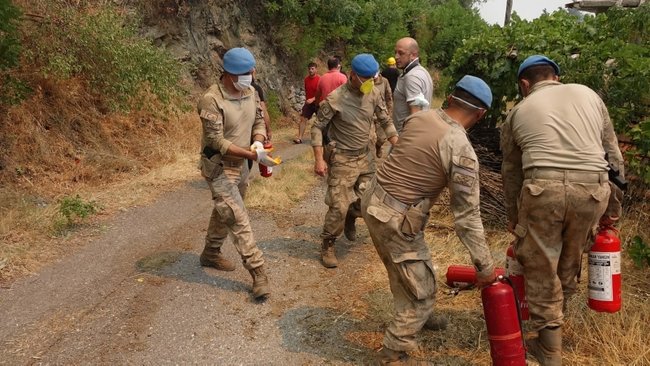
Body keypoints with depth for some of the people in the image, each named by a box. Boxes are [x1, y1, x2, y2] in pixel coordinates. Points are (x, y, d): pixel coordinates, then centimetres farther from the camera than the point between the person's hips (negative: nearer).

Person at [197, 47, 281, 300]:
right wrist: (252, 155, -32)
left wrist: (258, 143, -15)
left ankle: (210, 254, 41)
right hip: (219, 167, -8)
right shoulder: (211, 100, -24)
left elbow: (259, 121, 8)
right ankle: (258, 272, -3)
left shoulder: (251, 92, -1)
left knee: (224, 213, 21)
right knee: (238, 220, -9)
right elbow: (216, 142, -25)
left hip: (240, 164, 8)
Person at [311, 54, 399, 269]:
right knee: (339, 206, -7)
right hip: (342, 159, -5)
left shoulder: (374, 94, -2)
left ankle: (350, 219, 42)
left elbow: (386, 122, 8)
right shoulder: (336, 98, -16)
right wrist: (319, 159, -17)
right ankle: (327, 246, 13)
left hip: (364, 157, 5)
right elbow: (318, 127, -11)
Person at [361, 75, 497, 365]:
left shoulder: (419, 116, 1)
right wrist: (485, 265, -5)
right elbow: (467, 216, -15)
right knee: (421, 291, 10)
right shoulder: (462, 152, -19)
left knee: (407, 270, 30)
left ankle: (418, 315, 53)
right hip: (396, 219, -8)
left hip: (373, 200, 8)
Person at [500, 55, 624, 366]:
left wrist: (512, 217, 33)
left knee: (540, 269, 11)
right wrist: (614, 202, 27)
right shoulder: (588, 94, 20)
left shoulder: (519, 111, 17)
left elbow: (511, 172, 22)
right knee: (568, 264, 22)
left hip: (543, 189, -3)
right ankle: (552, 324, 42)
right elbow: (613, 155, 18)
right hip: (592, 190, 3)